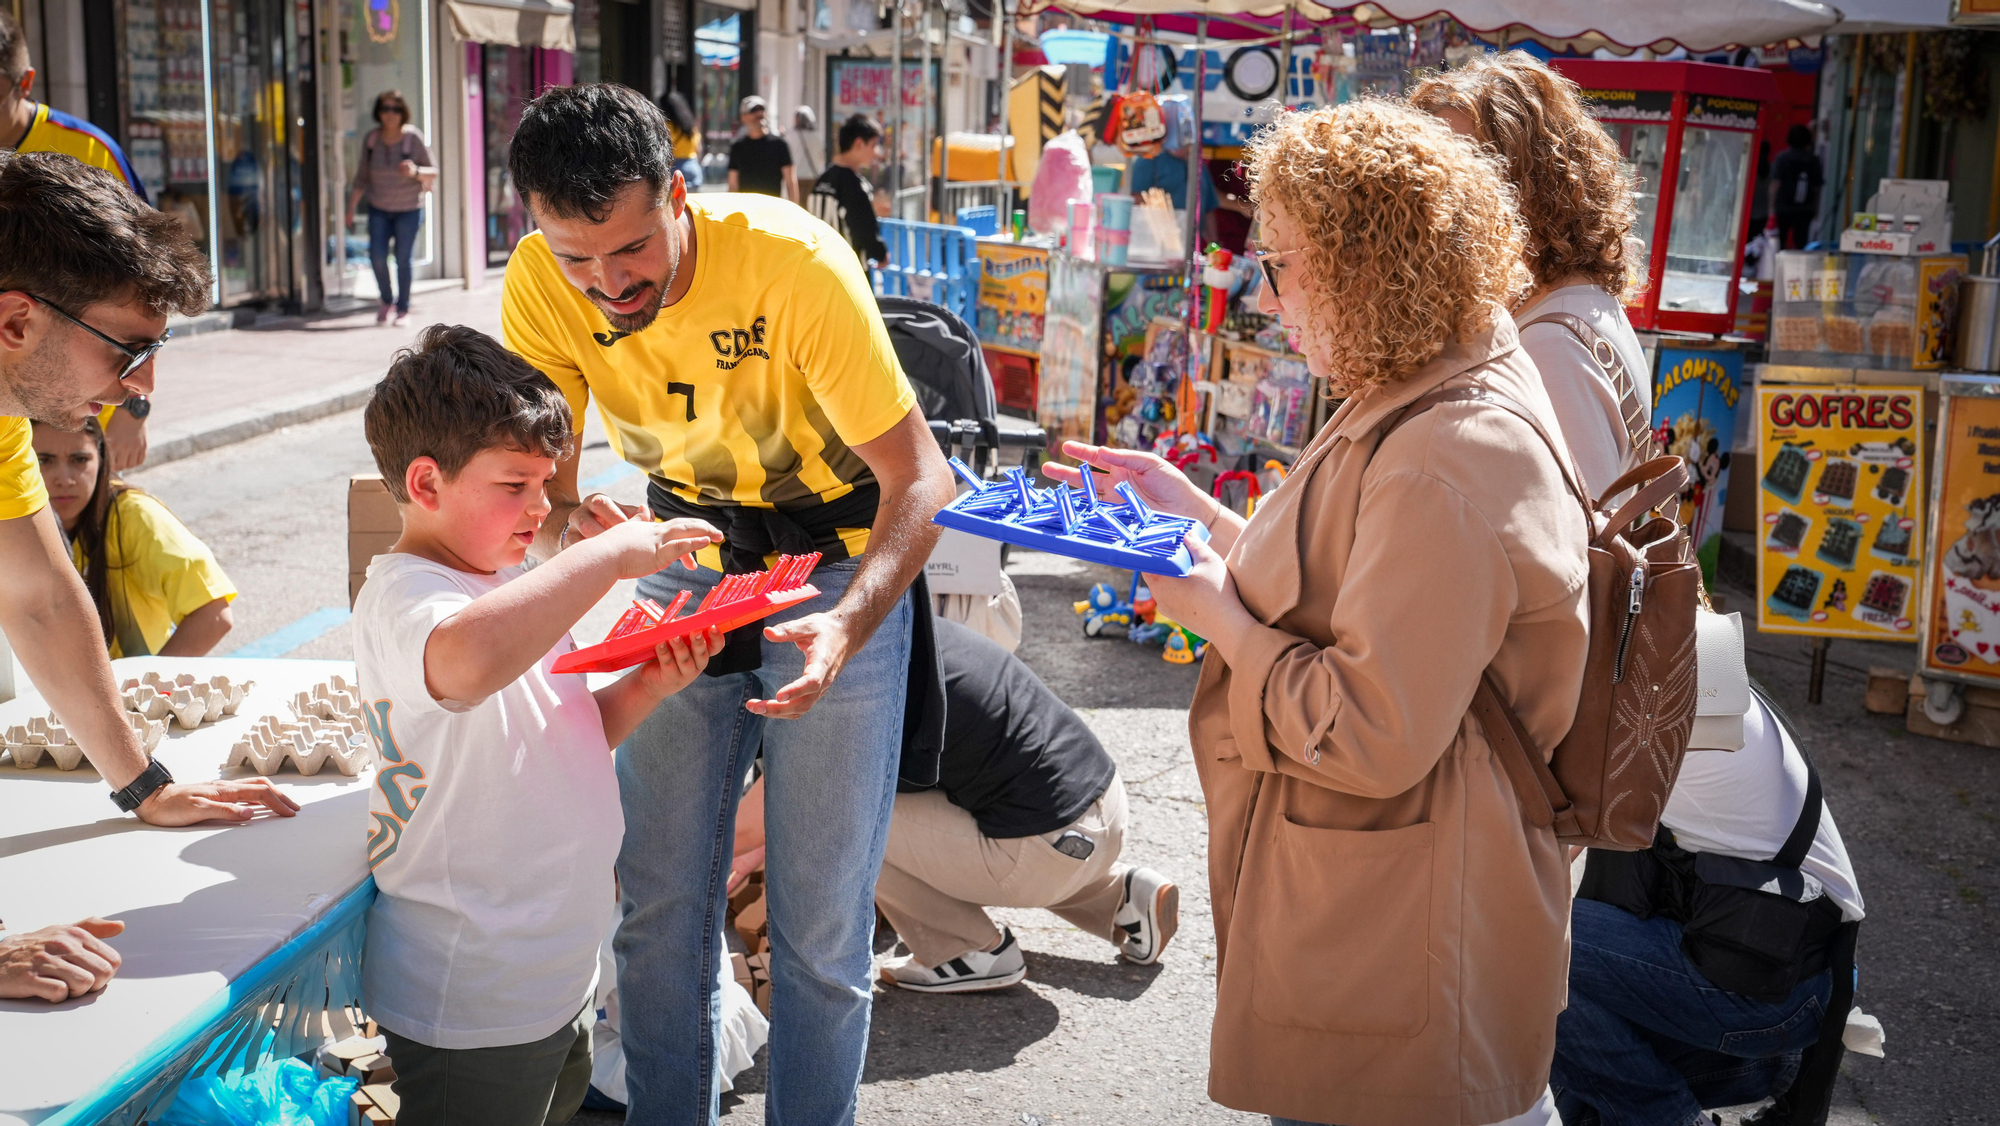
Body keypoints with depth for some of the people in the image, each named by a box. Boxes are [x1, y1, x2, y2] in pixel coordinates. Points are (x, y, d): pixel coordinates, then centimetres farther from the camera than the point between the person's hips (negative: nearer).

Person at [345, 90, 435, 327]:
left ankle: (403, 309, 12)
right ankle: (386, 300, 16)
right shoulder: (371, 139, -2)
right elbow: (362, 176, 7)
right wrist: (351, 206, 4)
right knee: (377, 256, -9)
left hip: (408, 209, -2)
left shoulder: (413, 138, -10)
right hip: (378, 209, 2)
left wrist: (415, 171, -27)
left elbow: (433, 172, -6)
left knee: (403, 260, -3)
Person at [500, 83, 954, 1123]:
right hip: (686, 560, 4)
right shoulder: (541, 283, -16)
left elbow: (920, 479, -25)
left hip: (837, 559, -3)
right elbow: (539, 482, -10)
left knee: (821, 920, -1)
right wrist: (568, 528, -36)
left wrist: (851, 622, -43)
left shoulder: (795, 262, -29)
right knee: (659, 900, 6)